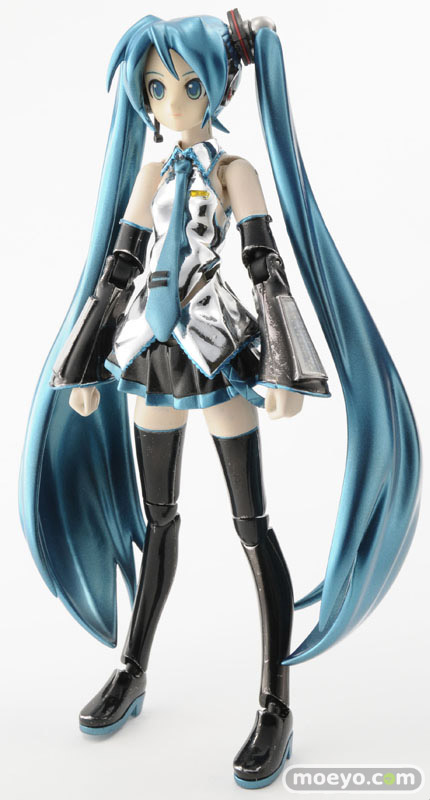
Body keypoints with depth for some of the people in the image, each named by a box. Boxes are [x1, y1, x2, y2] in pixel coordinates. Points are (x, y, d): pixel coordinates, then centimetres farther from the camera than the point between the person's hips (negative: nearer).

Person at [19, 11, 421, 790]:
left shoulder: (233, 170, 2)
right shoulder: (151, 176, 14)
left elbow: (268, 267, -6)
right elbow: (115, 272, 12)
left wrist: (282, 370, -15)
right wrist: (85, 366, 10)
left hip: (218, 351, -5)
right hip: (153, 353, 5)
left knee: (252, 526, -2)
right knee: (155, 519, 13)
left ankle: (276, 708, 8)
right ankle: (132, 671, 29)